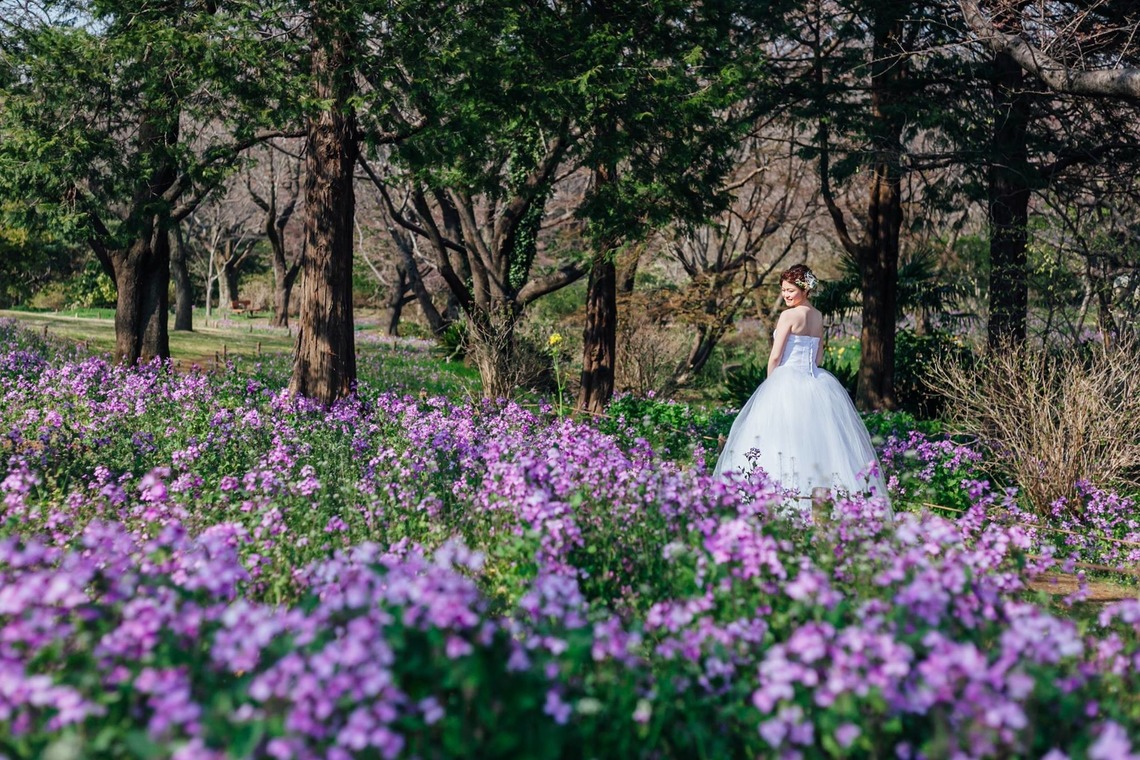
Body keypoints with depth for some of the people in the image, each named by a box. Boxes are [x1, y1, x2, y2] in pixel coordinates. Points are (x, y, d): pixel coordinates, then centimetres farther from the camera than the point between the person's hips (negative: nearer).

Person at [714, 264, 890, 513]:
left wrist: (771, 381, 7)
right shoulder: (818, 316, 11)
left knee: (785, 433, -7)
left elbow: (775, 356, -7)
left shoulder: (789, 315, -10)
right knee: (816, 434, 6)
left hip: (788, 379, -7)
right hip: (817, 382, 7)